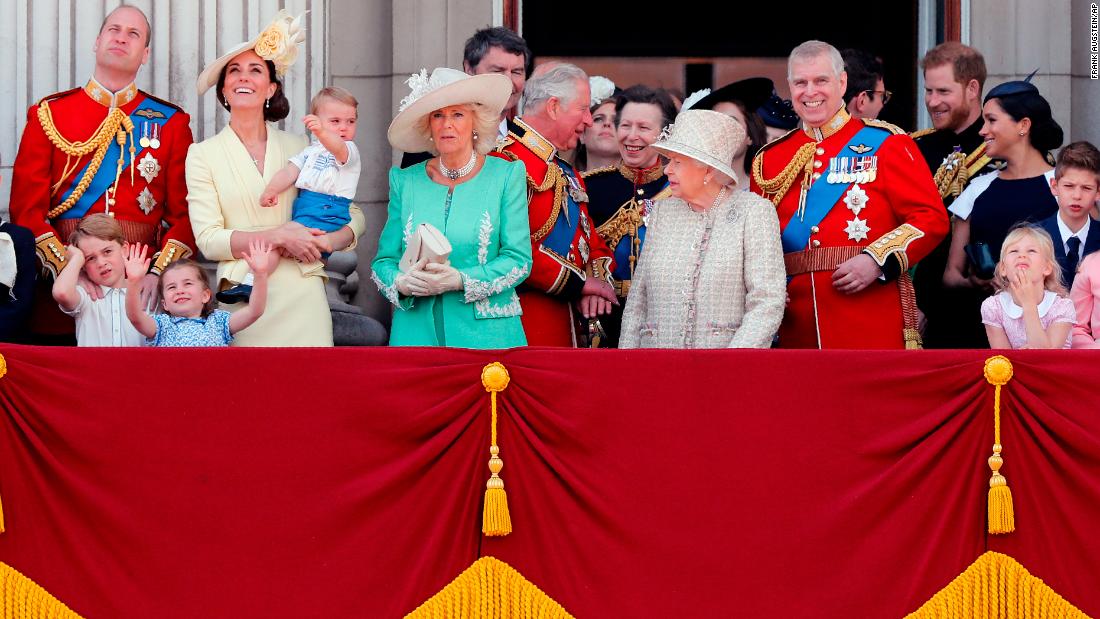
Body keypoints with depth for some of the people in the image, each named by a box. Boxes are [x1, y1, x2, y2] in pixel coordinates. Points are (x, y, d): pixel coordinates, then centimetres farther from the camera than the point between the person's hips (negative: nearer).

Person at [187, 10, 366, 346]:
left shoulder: (298, 147, 11)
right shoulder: (203, 154, 6)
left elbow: (353, 215, 15)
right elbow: (208, 239, -4)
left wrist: (326, 242, -7)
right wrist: (279, 237, -13)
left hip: (301, 294, 2)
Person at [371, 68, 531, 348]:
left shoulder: (506, 176, 3)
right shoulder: (406, 182, 9)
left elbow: (519, 259, -3)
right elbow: (383, 261, 10)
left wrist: (460, 280, -16)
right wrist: (401, 283, -13)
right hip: (416, 334, 2)